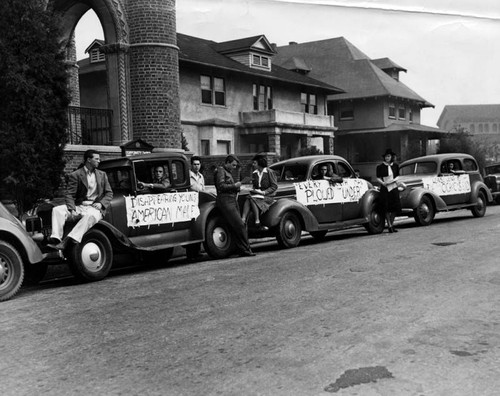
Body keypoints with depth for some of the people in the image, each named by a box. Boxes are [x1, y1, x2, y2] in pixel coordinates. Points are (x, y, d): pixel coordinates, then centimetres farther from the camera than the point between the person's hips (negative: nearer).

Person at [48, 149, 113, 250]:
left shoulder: (102, 175, 18)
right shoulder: (75, 175, 6)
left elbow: (109, 193, 15)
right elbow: (69, 194, -1)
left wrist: (101, 203, -6)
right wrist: (72, 210, -19)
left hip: (94, 207, -1)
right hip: (79, 206, 1)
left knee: (90, 216, -38)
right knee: (57, 210, -24)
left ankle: (65, 242, -47)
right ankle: (56, 239, -36)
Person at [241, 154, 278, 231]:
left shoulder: (269, 172, -6)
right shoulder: (254, 173, 14)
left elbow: (274, 186, -7)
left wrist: (264, 192, -16)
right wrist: (254, 190, -2)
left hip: (268, 196, -5)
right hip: (257, 195, 5)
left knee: (252, 199, -31)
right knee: (248, 199, -27)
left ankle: (257, 222, -35)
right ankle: (243, 220, -44)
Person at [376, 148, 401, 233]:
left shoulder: (395, 166, 10)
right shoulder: (380, 167, 1)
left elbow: (398, 176, 14)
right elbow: (378, 178, 2)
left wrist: (395, 179, -6)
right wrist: (383, 183, -15)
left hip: (394, 188, 3)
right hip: (384, 189, -3)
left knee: (395, 207, 0)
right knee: (387, 208, -5)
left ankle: (391, 224, 17)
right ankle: (389, 226, 4)